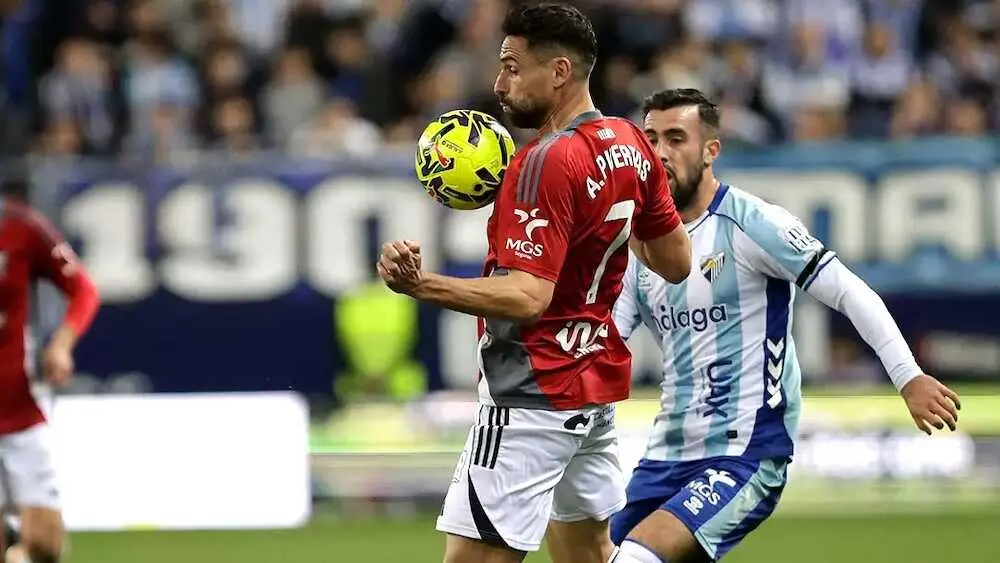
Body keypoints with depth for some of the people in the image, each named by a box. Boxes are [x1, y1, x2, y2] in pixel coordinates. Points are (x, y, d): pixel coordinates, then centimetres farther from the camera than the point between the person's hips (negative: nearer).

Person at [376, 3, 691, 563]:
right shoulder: (630, 144, 6)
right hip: (599, 381, 10)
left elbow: (527, 297, -27)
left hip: (534, 394, -10)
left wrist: (421, 285, -37)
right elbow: (677, 262, 15)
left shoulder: (546, 163, -20)